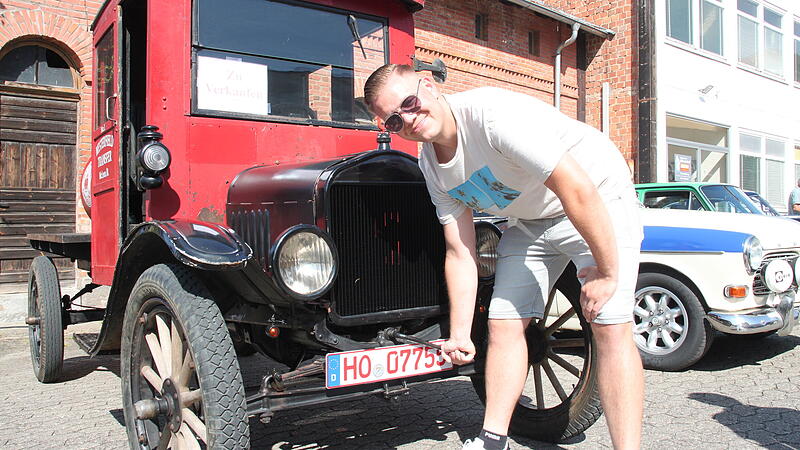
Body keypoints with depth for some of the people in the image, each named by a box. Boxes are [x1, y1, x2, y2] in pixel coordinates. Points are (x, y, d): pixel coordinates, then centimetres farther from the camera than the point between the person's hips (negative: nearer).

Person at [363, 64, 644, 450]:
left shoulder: (493, 113, -31)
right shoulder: (432, 167, -7)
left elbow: (578, 189, -32)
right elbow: (459, 253, -5)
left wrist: (607, 272, -26)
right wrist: (460, 336, -7)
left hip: (599, 201, -6)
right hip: (531, 221, 7)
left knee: (610, 326, -15)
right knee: (503, 324, 3)